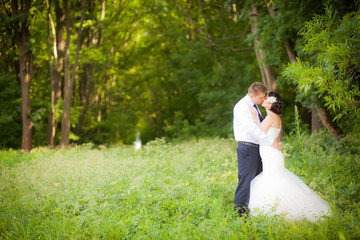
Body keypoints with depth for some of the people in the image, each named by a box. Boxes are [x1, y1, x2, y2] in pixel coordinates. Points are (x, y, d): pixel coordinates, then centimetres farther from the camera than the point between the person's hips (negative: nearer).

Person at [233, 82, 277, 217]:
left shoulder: (254, 106, 14)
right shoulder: (242, 107, -15)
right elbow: (251, 129, -25)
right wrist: (270, 141, -24)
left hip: (257, 148, 10)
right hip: (247, 149, -10)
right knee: (246, 182, -6)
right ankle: (240, 213, 1)